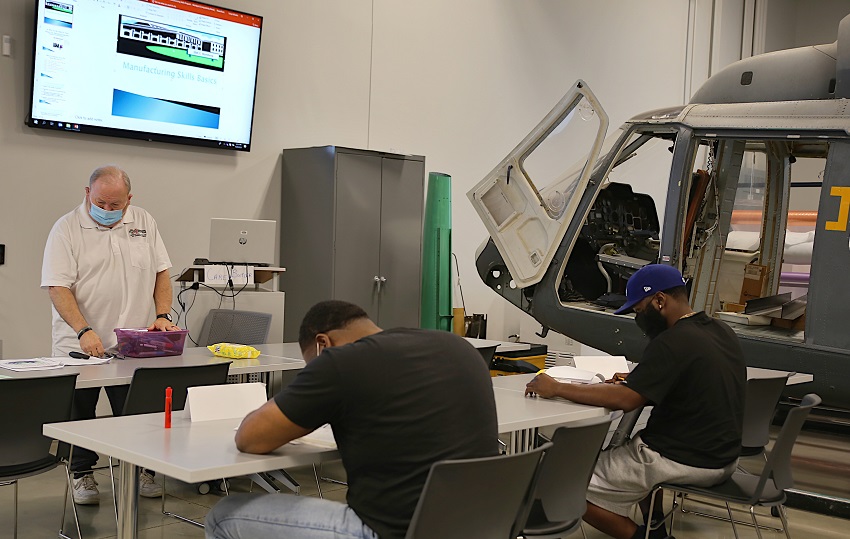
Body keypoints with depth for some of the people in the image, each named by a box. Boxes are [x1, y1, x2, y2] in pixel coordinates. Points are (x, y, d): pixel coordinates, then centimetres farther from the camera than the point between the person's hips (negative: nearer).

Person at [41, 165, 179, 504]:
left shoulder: (144, 223, 7)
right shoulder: (67, 228, -6)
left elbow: (161, 272, 11)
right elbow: (58, 287, -12)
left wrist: (162, 315, -2)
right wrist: (84, 331, -23)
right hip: (79, 346, -2)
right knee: (79, 414, 8)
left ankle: (138, 470, 21)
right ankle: (82, 474, 23)